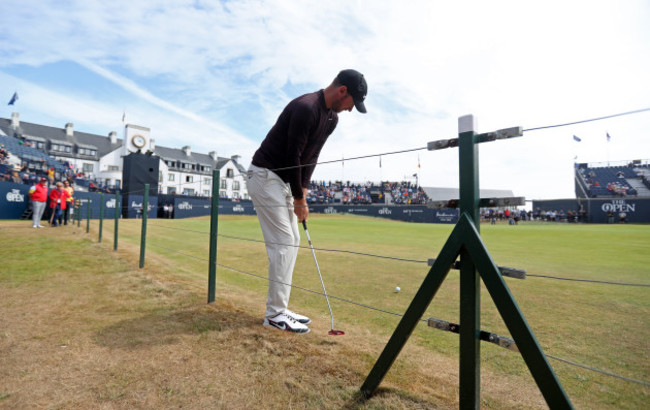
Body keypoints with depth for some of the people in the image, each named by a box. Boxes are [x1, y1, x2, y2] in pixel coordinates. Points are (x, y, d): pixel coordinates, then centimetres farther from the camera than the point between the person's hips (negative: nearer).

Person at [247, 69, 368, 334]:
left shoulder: (332, 118, 8)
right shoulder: (305, 108, -21)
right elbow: (292, 156, -21)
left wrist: (302, 192, 1)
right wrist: (299, 199, -13)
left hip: (285, 180, 9)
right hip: (265, 175, -9)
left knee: (291, 241, 8)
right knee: (283, 242, -10)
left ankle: (279, 308, 18)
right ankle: (275, 314, 3)